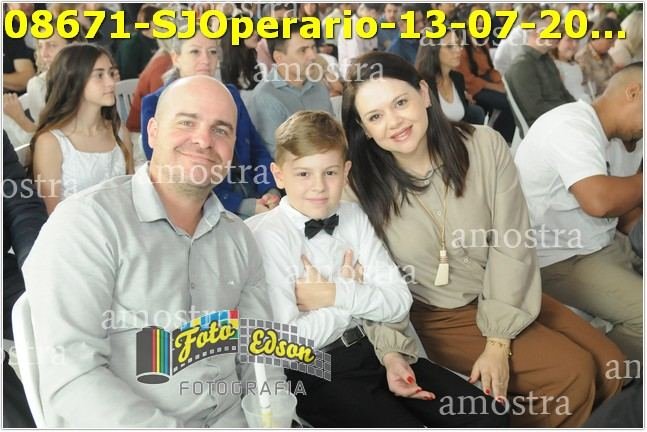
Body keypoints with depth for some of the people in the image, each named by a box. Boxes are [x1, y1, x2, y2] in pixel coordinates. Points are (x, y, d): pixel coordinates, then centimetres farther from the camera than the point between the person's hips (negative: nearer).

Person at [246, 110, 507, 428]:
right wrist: (354, 293, -9)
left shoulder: (353, 217, 4)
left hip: (373, 348, 5)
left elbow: (399, 302, 0)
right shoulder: (268, 236, -13)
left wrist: (336, 294, -15)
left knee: (490, 416, -6)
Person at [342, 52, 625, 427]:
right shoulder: (359, 185, -16)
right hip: (436, 315, -3)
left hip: (504, 298, 4)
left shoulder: (485, 146, -13)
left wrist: (498, 341, -17)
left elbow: (511, 246, -13)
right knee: (572, 374, -16)